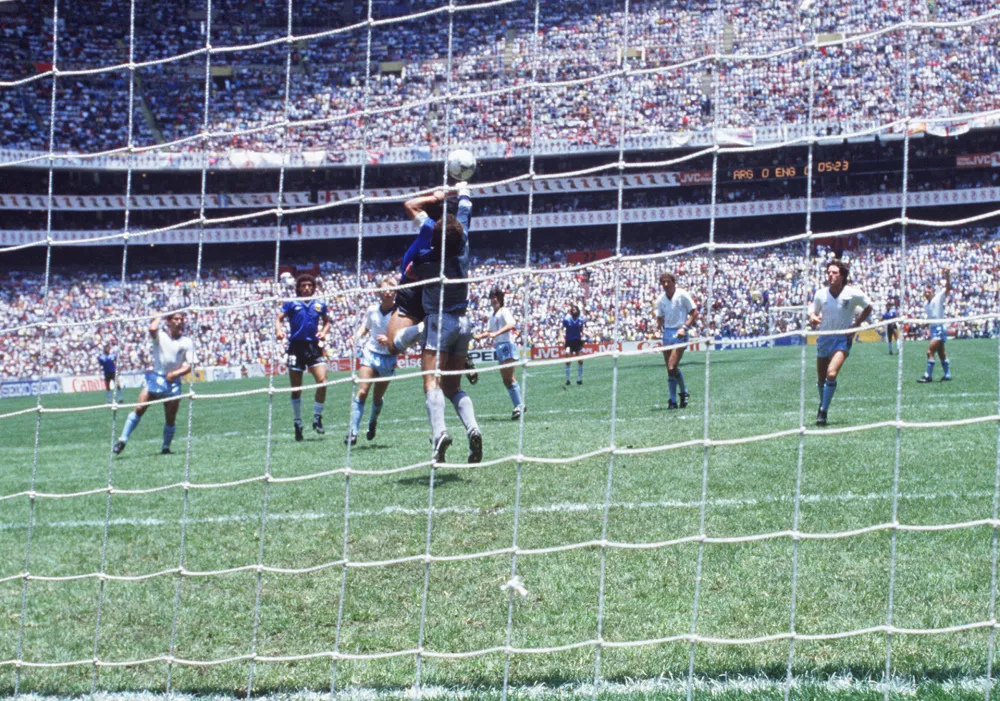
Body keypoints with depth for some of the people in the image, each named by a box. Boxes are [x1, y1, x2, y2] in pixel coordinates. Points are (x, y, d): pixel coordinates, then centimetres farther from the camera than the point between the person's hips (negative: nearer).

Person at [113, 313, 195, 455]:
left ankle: (166, 447, 19)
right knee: (139, 409, -11)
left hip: (173, 382, 1)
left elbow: (189, 366, 1)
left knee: (170, 418, 2)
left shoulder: (187, 342, 4)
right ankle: (123, 440, -7)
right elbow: (152, 328, -22)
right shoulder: (160, 336, 2)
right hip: (155, 378, -1)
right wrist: (160, 317, -4)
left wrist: (175, 373, -15)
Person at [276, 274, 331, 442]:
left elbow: (327, 322, 20)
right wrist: (279, 331, -25)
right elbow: (279, 319, -4)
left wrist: (324, 332, -1)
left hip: (314, 346, 2)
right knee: (296, 389, 2)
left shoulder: (319, 304, 9)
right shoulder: (291, 303, 2)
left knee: (322, 380, -16)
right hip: (296, 347, -1)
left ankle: (317, 418, 0)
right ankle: (297, 423, 16)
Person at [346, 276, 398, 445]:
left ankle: (372, 423, 37)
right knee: (362, 392, -12)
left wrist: (389, 340, -27)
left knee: (378, 397, 8)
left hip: (388, 358, -1)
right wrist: (357, 336, -4)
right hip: (370, 354, 1)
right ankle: (353, 432, -14)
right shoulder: (372, 310, -1)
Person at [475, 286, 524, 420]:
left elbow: (511, 325, -28)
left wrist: (496, 333, -39)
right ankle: (518, 405, 13)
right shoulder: (493, 316, 18)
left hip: (506, 346, -9)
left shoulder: (504, 311, -9)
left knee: (509, 378, -13)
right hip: (499, 348, 9)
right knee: (506, 380, 8)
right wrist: (481, 336, 16)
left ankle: (518, 406, -10)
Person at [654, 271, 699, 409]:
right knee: (669, 370, 4)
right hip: (667, 333, 5)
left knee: (673, 367, -16)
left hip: (680, 333, -5)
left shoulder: (682, 295, -6)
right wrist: (658, 329, -3)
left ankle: (684, 392, 6)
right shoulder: (660, 300, 8)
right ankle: (673, 401, 10)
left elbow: (694, 313, -5)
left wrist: (685, 327, -16)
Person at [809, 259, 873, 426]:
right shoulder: (821, 294, -4)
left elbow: (868, 308, 6)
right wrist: (813, 318, -15)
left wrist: (856, 324, -5)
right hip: (824, 338, 3)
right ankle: (823, 403, 38)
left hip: (843, 338, -3)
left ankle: (823, 412, -13)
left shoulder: (853, 293, -10)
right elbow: (813, 313, 9)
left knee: (831, 374, -22)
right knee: (821, 379, 10)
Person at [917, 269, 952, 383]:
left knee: (930, 351, -14)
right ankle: (947, 375, 19)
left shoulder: (938, 298, -9)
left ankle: (928, 376, -12)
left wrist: (947, 276, -34)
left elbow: (948, 288, -21)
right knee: (941, 354, 12)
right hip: (933, 329, 8)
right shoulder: (926, 305, 11)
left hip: (940, 328, -8)